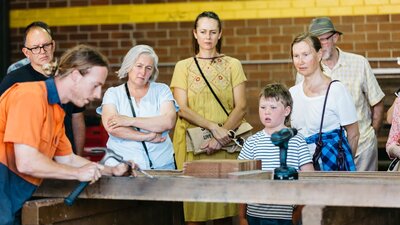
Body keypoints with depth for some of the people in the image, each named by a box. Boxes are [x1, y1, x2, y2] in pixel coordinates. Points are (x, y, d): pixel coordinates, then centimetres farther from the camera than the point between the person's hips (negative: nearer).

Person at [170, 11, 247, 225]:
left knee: (224, 203, -1)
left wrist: (222, 136, -13)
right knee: (195, 204, -4)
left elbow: (240, 107, 1)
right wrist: (214, 127, -15)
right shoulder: (183, 67, 7)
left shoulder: (232, 65, 8)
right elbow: (182, 109, -2)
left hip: (225, 143, 0)